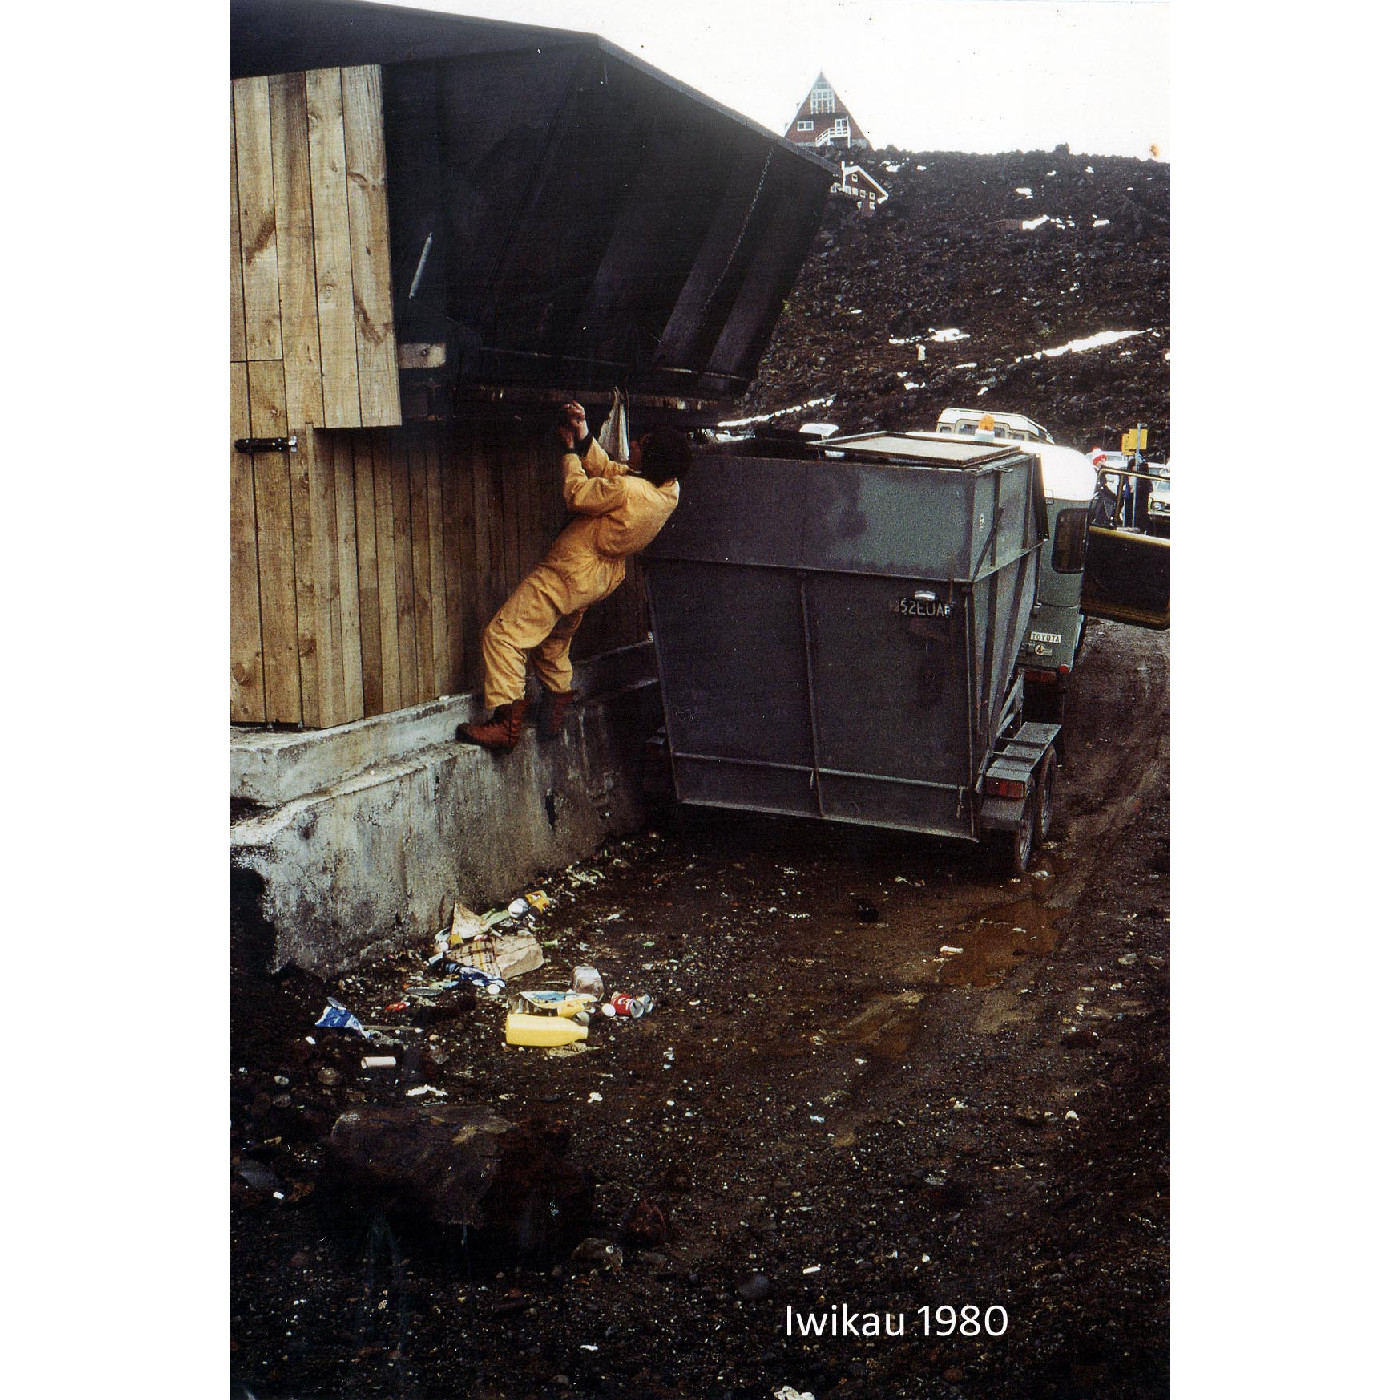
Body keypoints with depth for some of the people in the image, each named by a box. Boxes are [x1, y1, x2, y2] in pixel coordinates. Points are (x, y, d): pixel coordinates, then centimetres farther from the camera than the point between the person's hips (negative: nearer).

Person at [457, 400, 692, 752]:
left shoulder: (628, 491, -31)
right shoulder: (669, 490, -5)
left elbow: (577, 495, -15)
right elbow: (608, 471, 7)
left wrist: (571, 450, -1)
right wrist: (584, 437, 0)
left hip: (571, 571, -9)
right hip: (604, 574, 9)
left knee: (503, 635, -6)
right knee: (554, 641, 28)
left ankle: (506, 723, -8)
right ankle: (558, 704, 37)